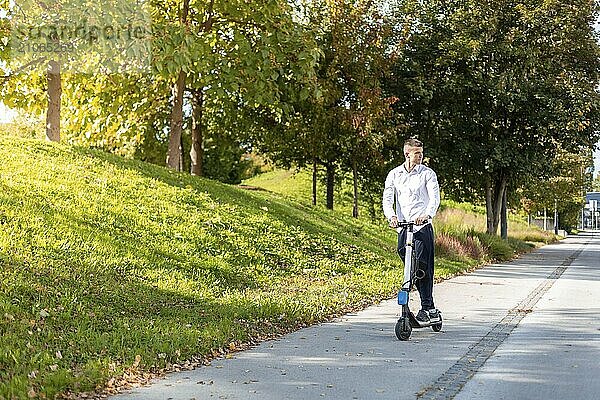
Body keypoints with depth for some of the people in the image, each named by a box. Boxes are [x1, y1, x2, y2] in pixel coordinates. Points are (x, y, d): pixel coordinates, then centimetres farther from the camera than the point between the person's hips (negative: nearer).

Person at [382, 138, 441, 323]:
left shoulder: (427, 173, 0)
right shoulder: (394, 174, 8)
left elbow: (435, 198, -11)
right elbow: (387, 199, 2)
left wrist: (427, 214, -31)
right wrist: (391, 216, -19)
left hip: (423, 226, -4)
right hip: (403, 228, 4)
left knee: (423, 266, -12)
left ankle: (427, 308, -7)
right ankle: (430, 307, 17)